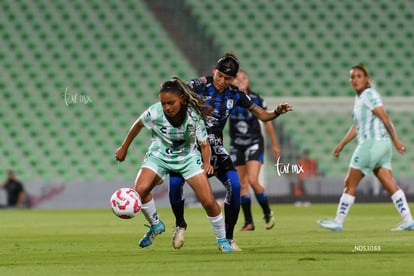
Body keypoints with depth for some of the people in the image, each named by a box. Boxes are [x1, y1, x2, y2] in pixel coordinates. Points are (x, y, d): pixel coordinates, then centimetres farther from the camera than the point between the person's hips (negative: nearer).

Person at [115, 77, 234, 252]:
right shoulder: (155, 113, -24)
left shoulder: (194, 115, -24)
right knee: (140, 189, -25)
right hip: (159, 156, 0)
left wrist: (207, 163, -33)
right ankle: (155, 225, 2)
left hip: (188, 157, 0)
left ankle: (222, 240, 14)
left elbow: (204, 144, -13)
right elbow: (138, 125, -2)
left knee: (208, 201, -10)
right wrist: (124, 148, 8)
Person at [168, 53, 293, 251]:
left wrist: (277, 112, -13)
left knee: (235, 185, -17)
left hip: (215, 147, 3)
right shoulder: (198, 85, -10)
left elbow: (263, 115, 6)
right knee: (175, 181, -24)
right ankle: (180, 225, 6)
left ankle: (228, 238, -2)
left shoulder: (235, 95, 1)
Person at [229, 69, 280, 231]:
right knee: (242, 185, 4)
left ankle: (268, 213, 3)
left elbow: (267, 122, 3)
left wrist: (274, 144, 8)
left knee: (252, 180, -17)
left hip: (254, 144, -3)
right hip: (237, 147, 3)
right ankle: (248, 222, 12)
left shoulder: (256, 100, -8)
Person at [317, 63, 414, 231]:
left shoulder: (369, 94, -10)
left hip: (372, 143, -9)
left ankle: (338, 222, 6)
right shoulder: (359, 98, 18)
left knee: (350, 183, 0)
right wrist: (341, 145, 23)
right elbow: (356, 127, 25)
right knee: (389, 184, 2)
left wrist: (395, 140, -17)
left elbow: (384, 118, -15)